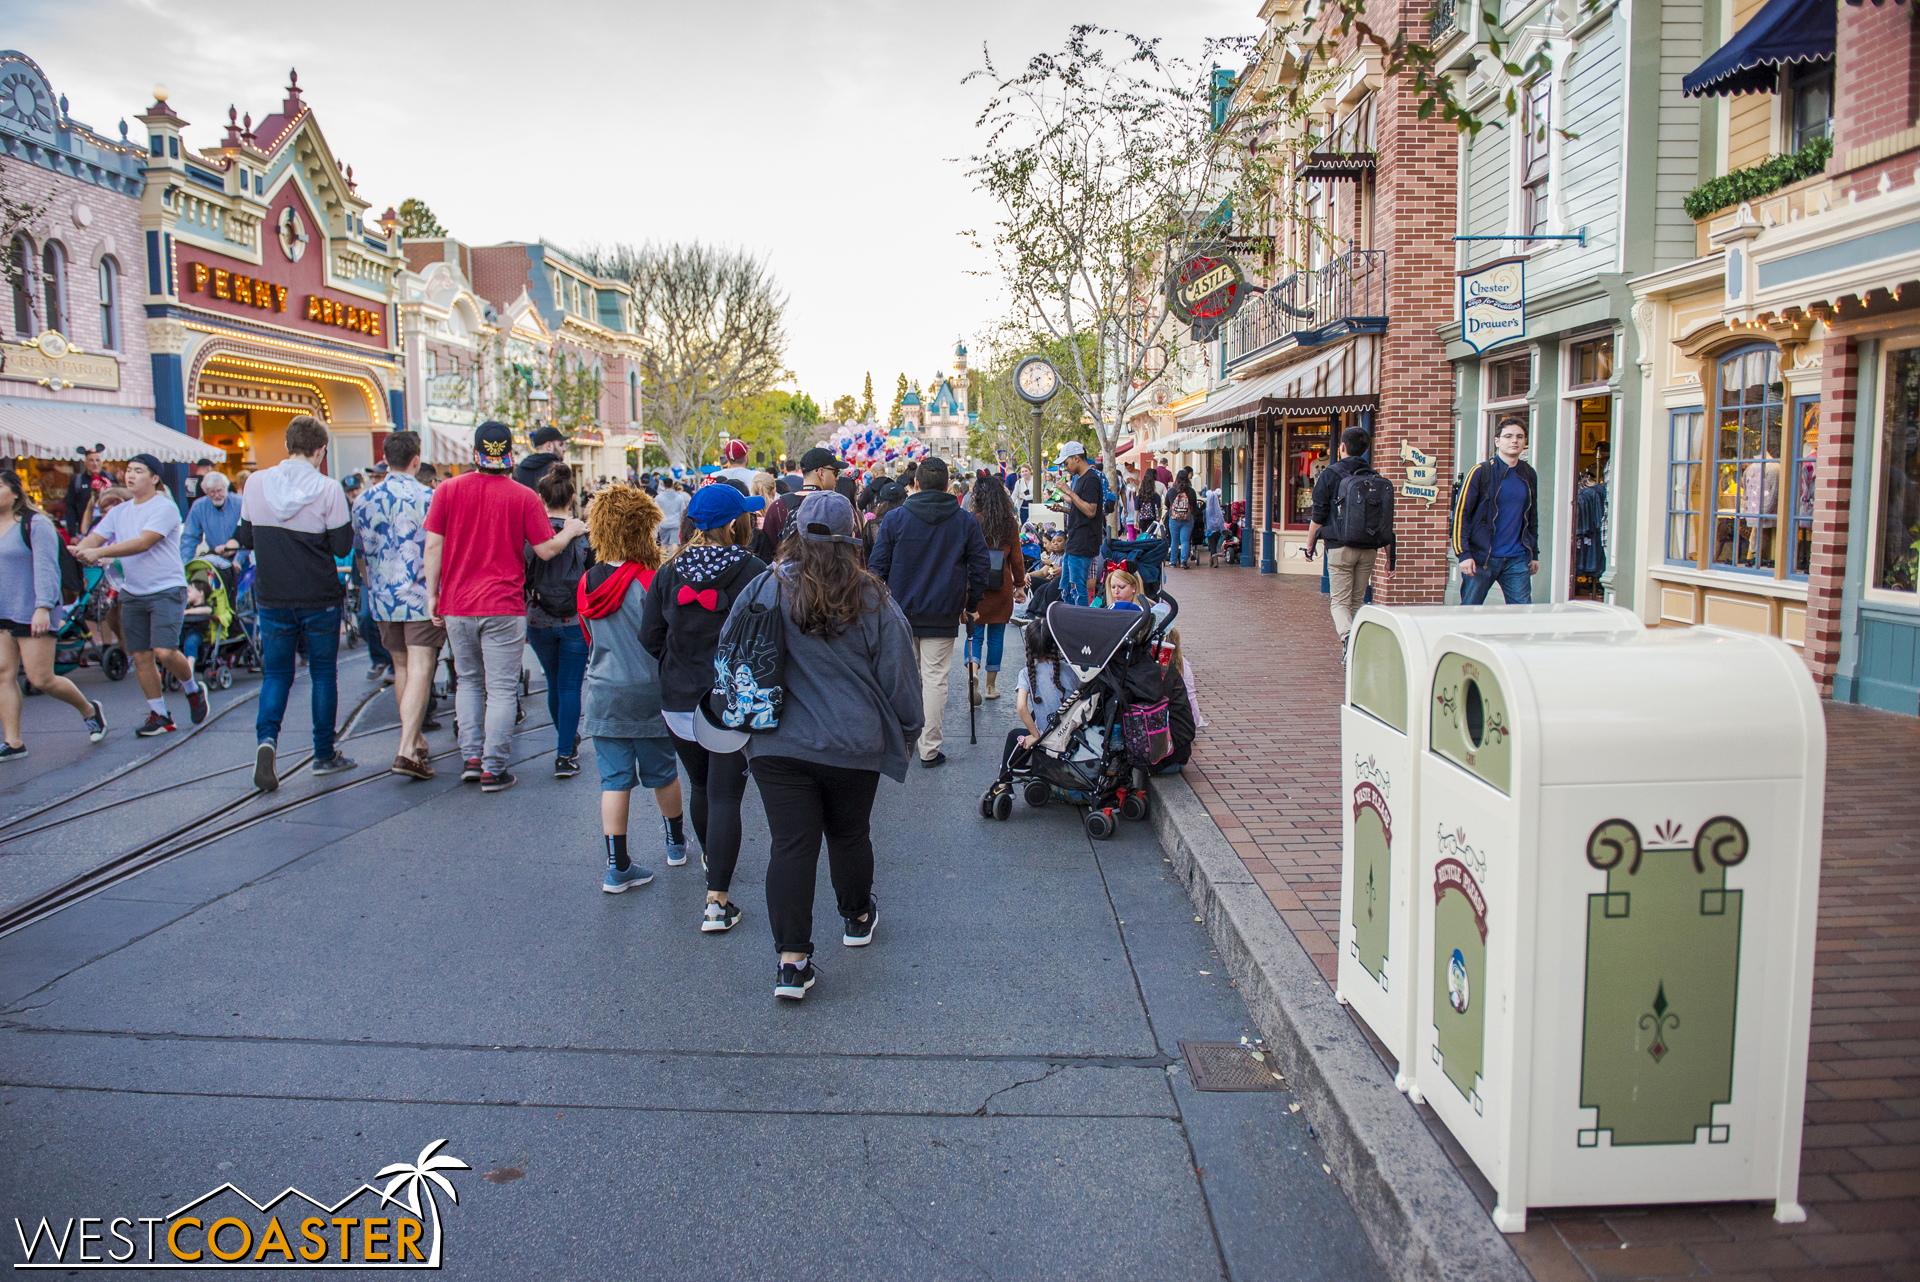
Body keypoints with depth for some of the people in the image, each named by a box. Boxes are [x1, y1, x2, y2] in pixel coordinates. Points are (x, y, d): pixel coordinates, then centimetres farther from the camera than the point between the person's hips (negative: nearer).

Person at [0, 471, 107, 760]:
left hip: (32, 614, -7)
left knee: (41, 679, -6)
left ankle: (89, 710, 19)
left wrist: (43, 608, -25)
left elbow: (45, 569, -17)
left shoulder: (35, 524, -10)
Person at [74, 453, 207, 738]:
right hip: (132, 593, 7)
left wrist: (99, 552, -26)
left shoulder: (165, 507, -10)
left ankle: (192, 689, 13)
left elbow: (143, 543, -21)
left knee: (164, 652, -16)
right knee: (140, 656, 5)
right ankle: (158, 714, 16)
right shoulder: (120, 512, 13)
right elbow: (94, 538, 6)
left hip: (166, 589, -7)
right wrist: (76, 552, -17)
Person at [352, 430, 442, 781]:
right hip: (422, 598, -5)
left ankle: (417, 740, 25)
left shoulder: (364, 501, 5)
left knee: (401, 667, 17)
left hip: (383, 598, 5)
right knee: (420, 669, -6)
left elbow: (360, 554, 14)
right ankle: (407, 750, -16)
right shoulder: (429, 499, -9)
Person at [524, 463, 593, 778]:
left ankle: (567, 740, 36)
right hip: (575, 622, -2)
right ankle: (565, 755, -4)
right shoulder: (584, 533, -6)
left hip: (539, 622, 2)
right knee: (570, 686, 3)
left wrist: (521, 621, 8)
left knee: (554, 684, 18)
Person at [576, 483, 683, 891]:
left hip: (602, 694, 4)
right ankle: (675, 841, 35)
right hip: (648, 693, -3)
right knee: (661, 772, 15)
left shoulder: (588, 583, 1)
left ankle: (617, 866, 4)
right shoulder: (649, 582, -16)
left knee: (614, 779, 6)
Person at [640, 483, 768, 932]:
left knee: (699, 786, 24)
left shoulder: (667, 574, -1)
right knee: (726, 796, -1)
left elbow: (650, 636, 2)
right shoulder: (753, 573, -14)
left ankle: (710, 858, 48)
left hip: (679, 703, 5)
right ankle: (717, 901, -4)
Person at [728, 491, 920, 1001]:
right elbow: (898, 676, 0)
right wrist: (906, 729, 16)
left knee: (791, 845, 0)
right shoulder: (874, 601, -6)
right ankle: (857, 919, 40)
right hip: (854, 745, 0)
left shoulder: (764, 589, -4)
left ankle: (792, 960, -3)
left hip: (778, 745, 0)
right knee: (850, 834, 19)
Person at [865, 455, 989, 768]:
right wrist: (971, 604, 15)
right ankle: (929, 748, 6)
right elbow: (979, 568, 3)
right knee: (935, 679, 3)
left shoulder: (894, 519, -3)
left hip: (901, 612, 1)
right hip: (943, 614, -1)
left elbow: (877, 566, 1)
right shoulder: (966, 522, -1)